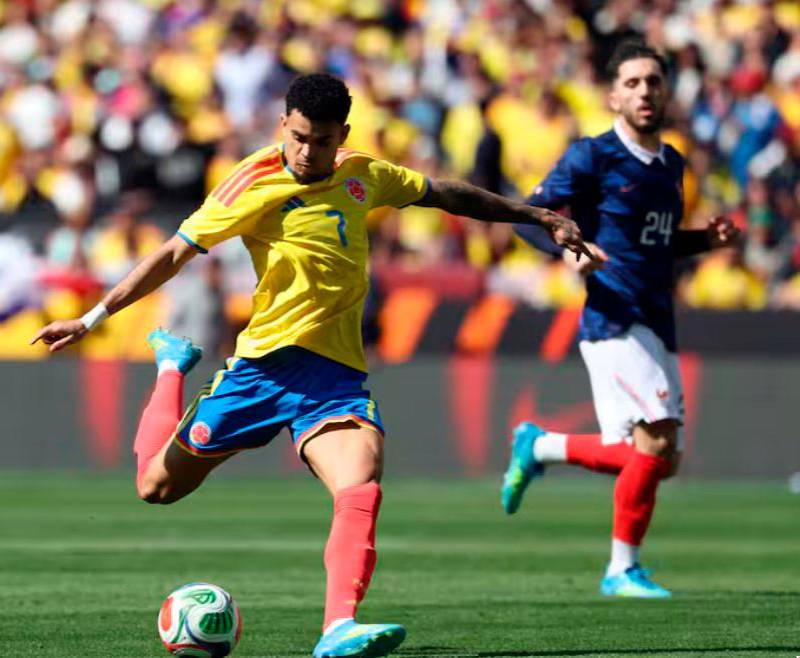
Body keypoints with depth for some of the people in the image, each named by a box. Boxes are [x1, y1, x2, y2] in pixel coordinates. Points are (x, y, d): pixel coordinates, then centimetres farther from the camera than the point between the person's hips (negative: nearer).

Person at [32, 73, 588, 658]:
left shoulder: (363, 177, 7)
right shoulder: (257, 184, -7)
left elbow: (447, 194, 23)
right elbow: (174, 255, -6)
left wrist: (537, 216, 29)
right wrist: (92, 318, -11)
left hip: (336, 371, 2)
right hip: (266, 361, -2)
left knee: (361, 490, -27)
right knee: (157, 485, 11)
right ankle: (172, 366, 39)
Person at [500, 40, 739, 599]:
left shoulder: (672, 165, 16)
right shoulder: (593, 157, -5)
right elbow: (529, 216, -5)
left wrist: (707, 239, 11)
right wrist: (570, 249, -23)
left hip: (658, 327, 8)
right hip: (615, 319, -8)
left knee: (659, 460, 7)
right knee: (657, 440, -19)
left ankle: (539, 446, 28)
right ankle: (623, 570, -7)